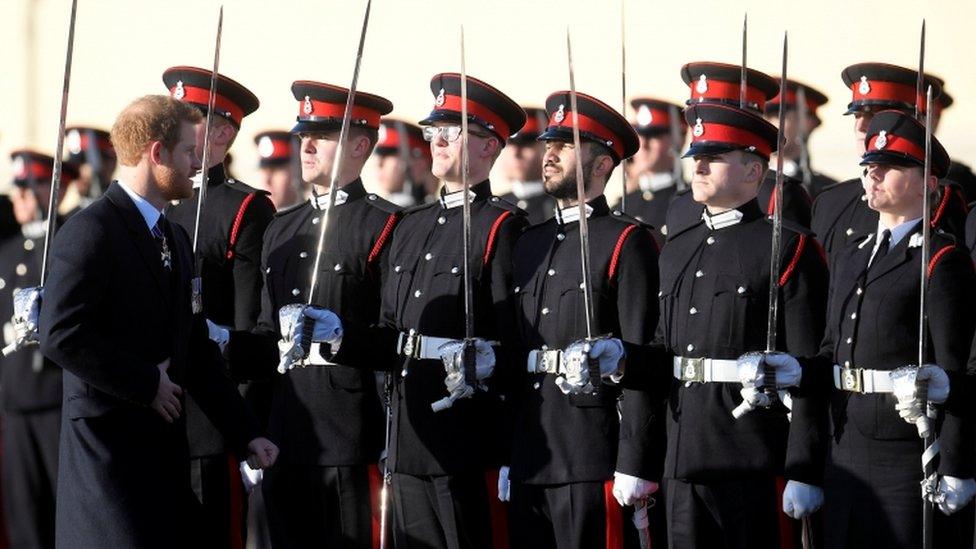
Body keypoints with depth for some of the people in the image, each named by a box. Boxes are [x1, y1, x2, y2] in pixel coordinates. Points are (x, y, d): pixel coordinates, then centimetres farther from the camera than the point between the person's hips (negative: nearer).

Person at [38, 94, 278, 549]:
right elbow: (60, 336, -21)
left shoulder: (175, 238, 18)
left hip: (164, 444, 9)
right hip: (108, 443, -8)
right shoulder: (91, 232, -11)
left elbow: (195, 348, 20)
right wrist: (147, 383, -15)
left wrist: (244, 434, 14)